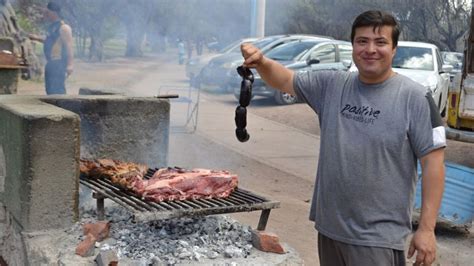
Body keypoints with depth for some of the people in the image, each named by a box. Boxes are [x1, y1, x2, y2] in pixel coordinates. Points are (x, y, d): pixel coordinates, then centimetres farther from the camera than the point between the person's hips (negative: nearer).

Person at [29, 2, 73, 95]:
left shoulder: (63, 28, -14)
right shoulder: (52, 27, 15)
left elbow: (69, 47, -21)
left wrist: (70, 64, -28)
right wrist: (37, 38, 24)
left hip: (59, 63, -10)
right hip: (51, 63, 10)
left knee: (58, 90, -14)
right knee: (50, 90, 14)